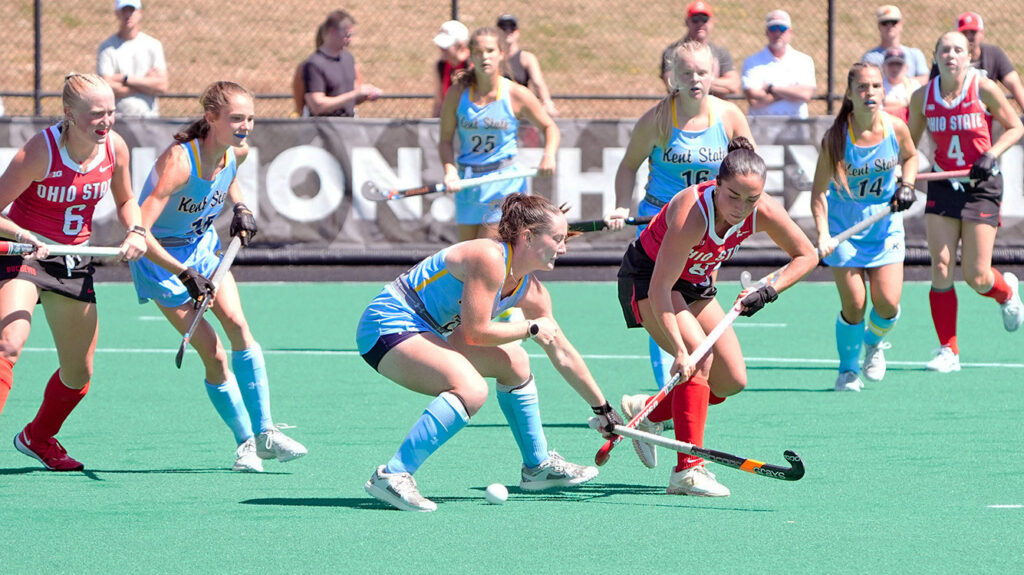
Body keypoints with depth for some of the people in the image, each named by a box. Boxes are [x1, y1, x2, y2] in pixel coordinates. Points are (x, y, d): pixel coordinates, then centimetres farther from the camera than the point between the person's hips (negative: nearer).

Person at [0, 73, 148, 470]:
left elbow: (125, 201, 12)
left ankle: (38, 437, 39)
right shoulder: (39, 151, -23)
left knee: (78, 374, 12)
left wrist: (136, 232, -7)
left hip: (74, 261, 6)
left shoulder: (115, 148, -7)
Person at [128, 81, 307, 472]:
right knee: (214, 355, -10)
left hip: (203, 246, 6)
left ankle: (264, 433, -6)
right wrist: (185, 275, -38)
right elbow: (139, 231, -37)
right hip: (160, 259, -6)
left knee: (238, 326, -14)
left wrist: (241, 209, 1)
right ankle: (245, 442, 7)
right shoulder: (179, 161, -33)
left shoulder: (237, 152, -10)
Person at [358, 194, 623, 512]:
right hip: (388, 326, -10)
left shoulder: (531, 291, 7)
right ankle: (392, 476, -30)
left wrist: (603, 409, 21)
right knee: (471, 390, -29)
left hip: (424, 332, 10)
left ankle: (538, 466, 31)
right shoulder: (490, 259, -21)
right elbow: (475, 332, -22)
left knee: (513, 360, 17)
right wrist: (532, 328, -9)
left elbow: (563, 355, 17)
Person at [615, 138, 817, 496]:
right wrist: (680, 351, -46)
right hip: (647, 276, -7)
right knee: (700, 357, -27)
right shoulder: (693, 212, -38)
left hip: (696, 284, 7)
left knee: (732, 382, 1)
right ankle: (688, 470, -27)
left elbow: (806, 255, -4)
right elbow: (660, 289, -39)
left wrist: (768, 291, -18)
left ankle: (647, 411, 22)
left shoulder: (764, 212, -22)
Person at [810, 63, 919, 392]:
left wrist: (906, 186, -4)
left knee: (888, 303, -6)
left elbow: (909, 156, 14)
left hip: (885, 223, 2)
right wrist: (822, 234, -27)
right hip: (844, 225, -2)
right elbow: (819, 192, -15)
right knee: (853, 305, -9)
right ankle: (848, 371, 14)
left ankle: (875, 342, 29)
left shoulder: (896, 129, -11)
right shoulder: (836, 137, -19)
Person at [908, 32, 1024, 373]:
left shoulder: (983, 89, -9)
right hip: (943, 186, 3)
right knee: (940, 267, -9)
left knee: (975, 277, -4)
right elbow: (910, 143, 13)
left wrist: (991, 155, -16)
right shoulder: (922, 97, 0)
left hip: (981, 185, -3)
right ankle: (948, 351, -1)